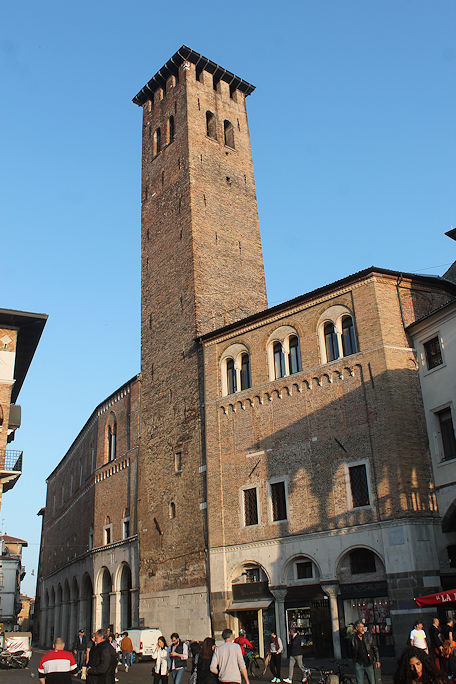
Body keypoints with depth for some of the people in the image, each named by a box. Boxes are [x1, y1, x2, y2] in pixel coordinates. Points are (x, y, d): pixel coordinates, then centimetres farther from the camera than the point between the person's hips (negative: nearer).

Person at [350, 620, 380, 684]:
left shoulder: (368, 635, -3)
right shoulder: (353, 638, -4)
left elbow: (374, 648, 3)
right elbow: (352, 651, 9)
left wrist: (377, 660, 1)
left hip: (368, 663, 1)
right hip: (358, 664, 0)